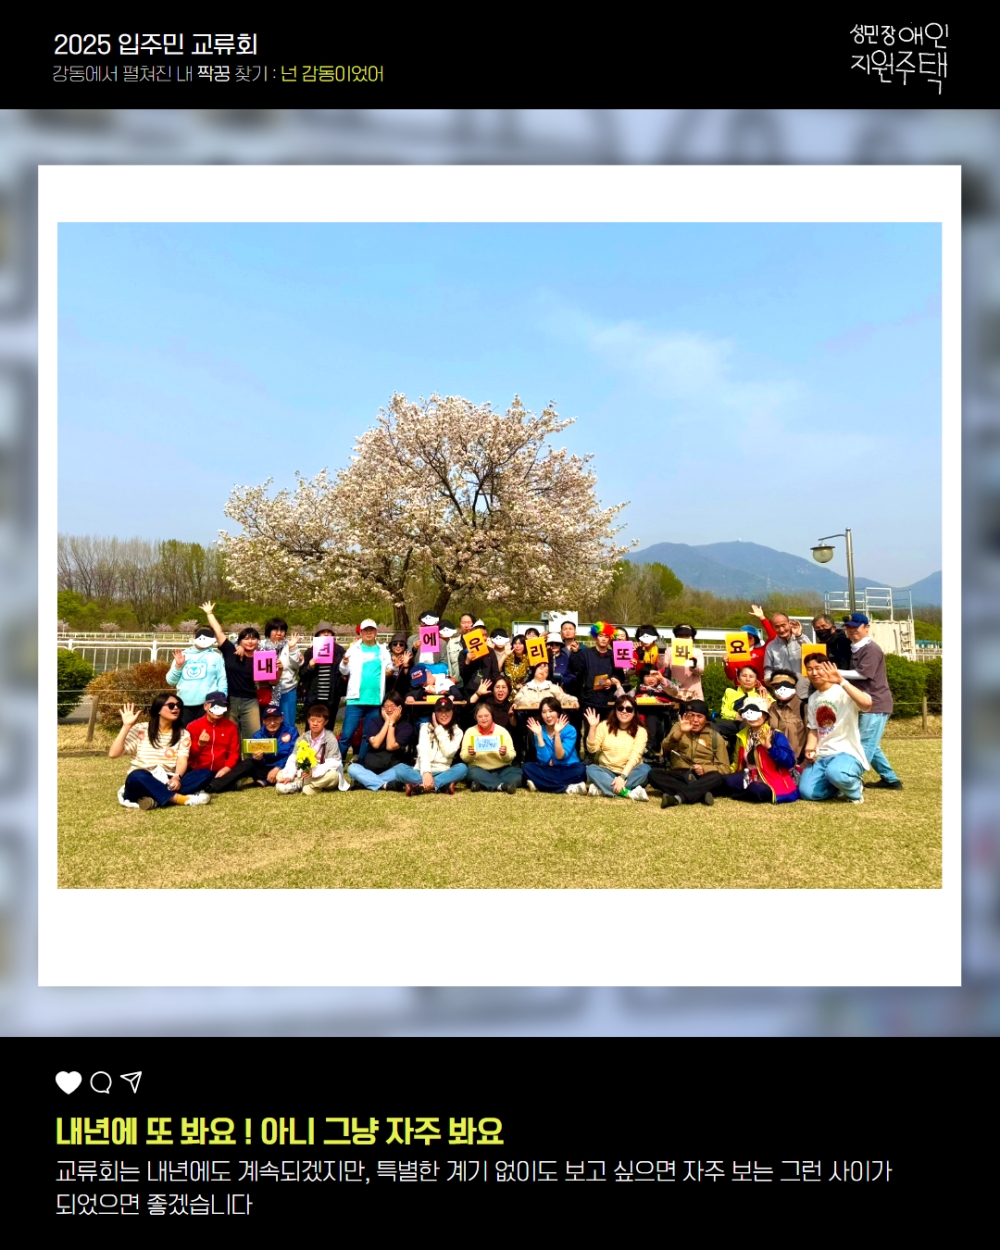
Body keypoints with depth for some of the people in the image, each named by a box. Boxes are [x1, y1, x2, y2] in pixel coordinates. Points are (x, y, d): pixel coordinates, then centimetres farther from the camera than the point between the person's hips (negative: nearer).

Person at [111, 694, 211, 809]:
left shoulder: (183, 734, 9)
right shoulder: (140, 730, 2)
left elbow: (182, 761, -7)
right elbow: (113, 754, -7)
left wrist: (176, 777, -28)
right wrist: (126, 726, -12)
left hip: (167, 783, 3)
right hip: (142, 782, -2)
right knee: (138, 775, -38)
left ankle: (155, 800, -35)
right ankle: (180, 799, -41)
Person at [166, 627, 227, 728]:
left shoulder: (216, 656, 9)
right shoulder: (183, 655, 15)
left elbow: (222, 680, 3)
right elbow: (170, 680, 13)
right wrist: (178, 666, -2)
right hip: (184, 705, 3)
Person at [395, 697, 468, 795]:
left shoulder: (457, 732, 7)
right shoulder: (426, 727, 3)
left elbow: (448, 752, -9)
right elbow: (423, 752, -13)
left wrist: (439, 729, -6)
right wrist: (426, 772, -32)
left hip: (442, 773, 1)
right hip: (423, 772, -1)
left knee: (462, 768, -31)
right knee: (400, 768, -31)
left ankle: (421, 787, -38)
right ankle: (444, 785, -38)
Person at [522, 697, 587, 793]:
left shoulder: (569, 730, -11)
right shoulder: (540, 730, -3)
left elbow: (560, 756, -19)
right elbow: (544, 759, -13)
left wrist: (557, 733, -27)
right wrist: (539, 735, -19)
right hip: (549, 770, 3)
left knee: (580, 770, -33)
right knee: (527, 766, -23)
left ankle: (539, 784, -26)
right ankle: (568, 788, -28)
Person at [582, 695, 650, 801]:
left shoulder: (640, 731, -3)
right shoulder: (605, 726, 1)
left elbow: (635, 756, -16)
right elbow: (592, 749, -7)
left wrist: (623, 777, -30)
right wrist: (593, 727, -19)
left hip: (628, 773, -1)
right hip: (607, 773, 1)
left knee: (645, 768, -30)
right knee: (591, 769, -29)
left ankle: (602, 789, -35)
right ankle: (629, 793, -41)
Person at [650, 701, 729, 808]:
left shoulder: (715, 736, 8)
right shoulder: (679, 727, 12)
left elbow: (725, 768, 4)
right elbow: (665, 748, -7)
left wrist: (704, 769, -15)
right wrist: (680, 732, -24)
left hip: (702, 778, -1)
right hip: (679, 775, 1)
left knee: (717, 777, -32)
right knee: (653, 774, -26)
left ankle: (678, 797, -43)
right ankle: (701, 794, -35)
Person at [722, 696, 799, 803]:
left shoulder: (776, 735, -11)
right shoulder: (742, 735, 8)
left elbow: (790, 762, -21)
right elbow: (738, 761, 21)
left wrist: (770, 747, -30)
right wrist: (729, 772, 4)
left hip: (772, 779, -4)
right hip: (750, 776, 4)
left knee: (759, 791, -35)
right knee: (727, 782, -22)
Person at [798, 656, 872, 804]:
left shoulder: (843, 692, -9)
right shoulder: (813, 698, 13)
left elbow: (866, 703, -31)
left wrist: (841, 681, -34)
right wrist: (809, 748, -2)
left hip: (847, 753, -6)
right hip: (821, 756, 6)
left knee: (835, 772, -40)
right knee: (806, 792, -15)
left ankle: (854, 790, -3)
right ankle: (841, 785, 16)